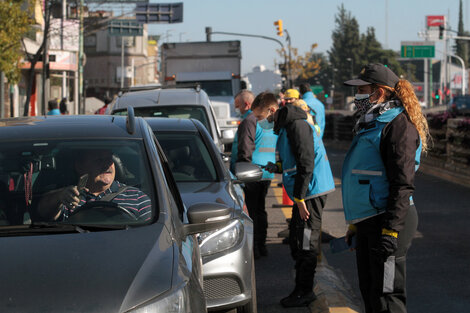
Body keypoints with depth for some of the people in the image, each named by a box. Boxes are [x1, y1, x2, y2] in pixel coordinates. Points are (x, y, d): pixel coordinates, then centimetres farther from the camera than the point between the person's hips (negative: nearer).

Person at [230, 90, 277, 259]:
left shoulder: (249, 121, -13)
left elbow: (245, 151, -17)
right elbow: (275, 148, 22)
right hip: (267, 174, 8)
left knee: (251, 211, -3)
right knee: (260, 209, 16)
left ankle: (254, 248, -2)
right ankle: (261, 245, 21)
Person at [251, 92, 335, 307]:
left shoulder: (296, 126, -18)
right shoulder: (284, 126, 14)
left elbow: (306, 164, -22)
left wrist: (300, 198, -21)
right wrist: (275, 167, 7)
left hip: (311, 192, -10)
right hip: (302, 194, 10)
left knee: (305, 243, -4)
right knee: (296, 241, 15)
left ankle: (304, 292, 3)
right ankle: (302, 289, 22)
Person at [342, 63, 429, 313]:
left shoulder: (398, 124, -12)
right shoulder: (371, 124, 19)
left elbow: (403, 183, -19)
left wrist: (391, 230, -24)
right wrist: (355, 225, 25)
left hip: (388, 220, -10)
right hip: (368, 222, 10)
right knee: (370, 292, 14)